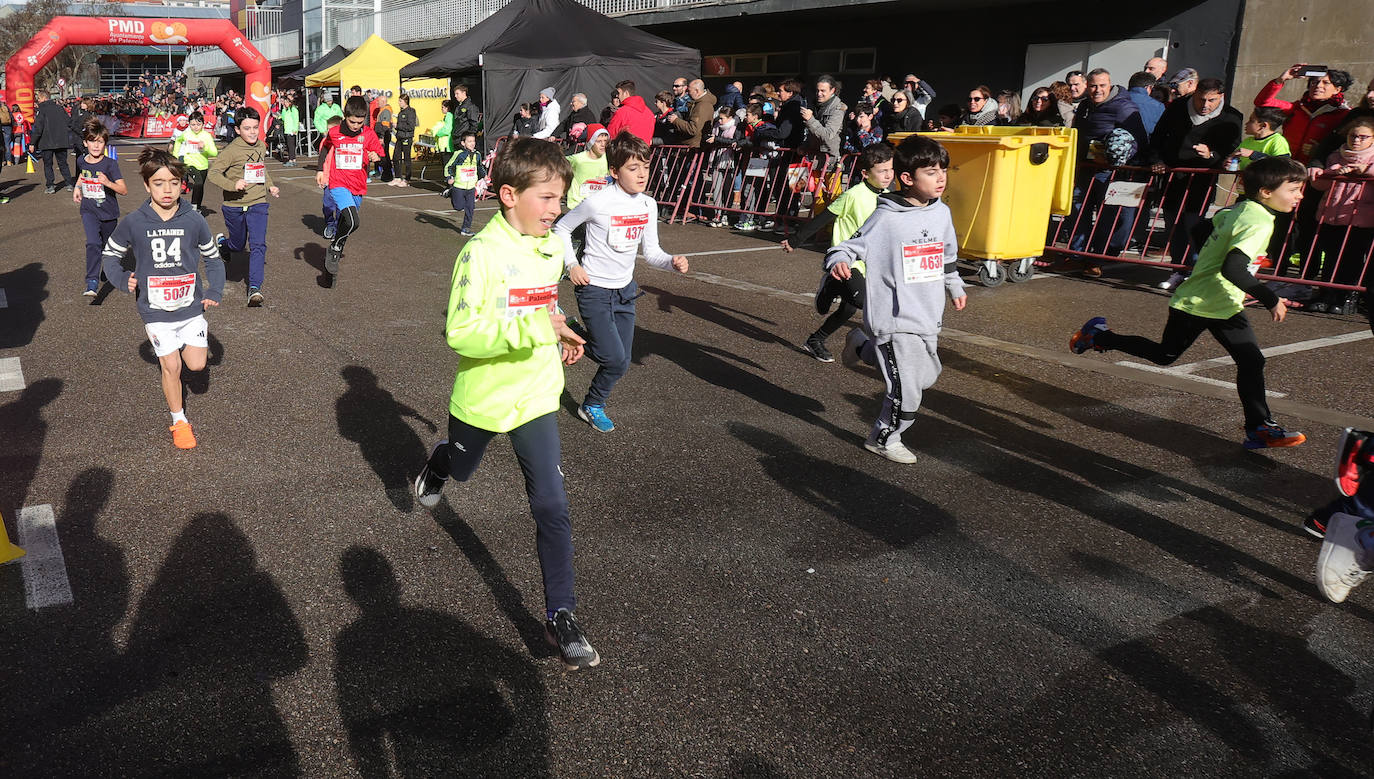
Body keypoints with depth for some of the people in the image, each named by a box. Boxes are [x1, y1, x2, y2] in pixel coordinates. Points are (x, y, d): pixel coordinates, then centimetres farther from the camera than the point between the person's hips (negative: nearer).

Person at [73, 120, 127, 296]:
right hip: (89, 210, 1)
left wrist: (108, 183, -32)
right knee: (93, 243, -21)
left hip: (108, 212, -1)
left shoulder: (110, 164, -12)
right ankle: (92, 283, -24)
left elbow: (124, 190, -17)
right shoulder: (81, 161, 0)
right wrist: (77, 188, 13)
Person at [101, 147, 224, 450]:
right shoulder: (134, 223, -8)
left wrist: (215, 291, -4)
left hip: (190, 305, 1)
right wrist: (122, 279, -10)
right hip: (156, 311, -1)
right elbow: (110, 254, 7)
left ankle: (189, 342, 36)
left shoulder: (193, 220, -7)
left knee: (196, 365, 1)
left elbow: (212, 257, 7)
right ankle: (179, 421, 20)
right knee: (171, 366, 1)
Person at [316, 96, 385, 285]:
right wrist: (320, 170, 17)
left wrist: (376, 157, -20)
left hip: (358, 188, 3)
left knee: (344, 223, 15)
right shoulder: (334, 133, -1)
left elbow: (380, 154, 3)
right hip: (338, 184, -3)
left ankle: (334, 256, 33)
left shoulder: (368, 134, -1)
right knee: (353, 221, -25)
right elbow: (325, 147, 19)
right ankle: (334, 249, -4)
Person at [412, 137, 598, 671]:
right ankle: (437, 466, 65)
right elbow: (461, 332, -30)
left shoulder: (552, 250, -1)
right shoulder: (483, 253, -23)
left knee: (552, 506, -5)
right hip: (481, 396, -3)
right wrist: (533, 329, -37)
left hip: (535, 397, 3)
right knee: (462, 468, 27)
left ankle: (561, 615, 5)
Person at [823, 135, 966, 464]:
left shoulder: (942, 213, 7)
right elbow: (850, 245, -12)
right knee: (907, 389, -6)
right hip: (895, 319, -7)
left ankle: (864, 348, 36)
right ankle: (884, 439, 19)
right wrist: (839, 261, -34)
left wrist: (955, 287, 33)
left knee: (927, 377, 19)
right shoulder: (886, 218, -13)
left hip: (928, 318, 8)